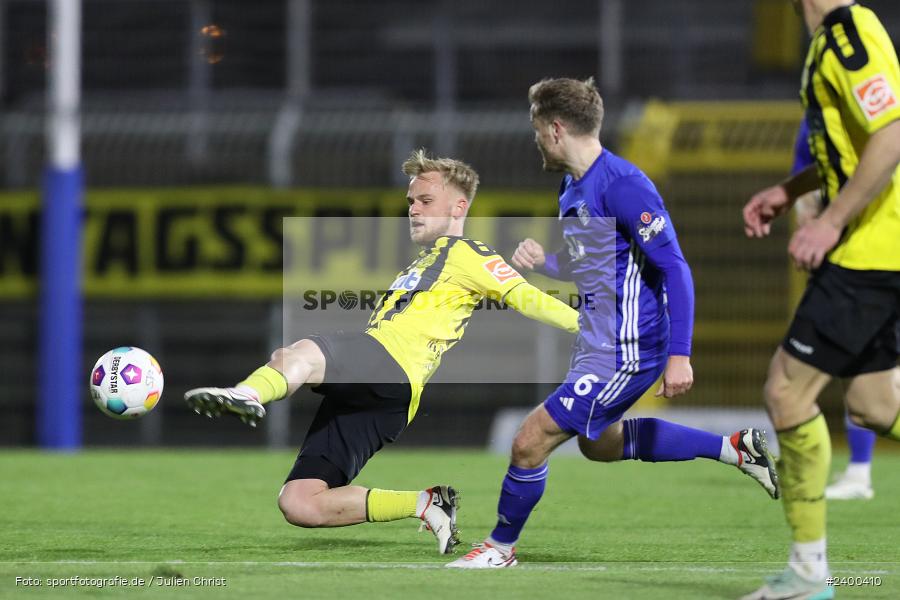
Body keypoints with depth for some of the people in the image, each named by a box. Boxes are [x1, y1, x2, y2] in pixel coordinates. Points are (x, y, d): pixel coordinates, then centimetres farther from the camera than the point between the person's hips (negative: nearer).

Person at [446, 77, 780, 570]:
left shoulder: (622, 187, -22)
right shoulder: (573, 187, 9)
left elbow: (674, 269, -24)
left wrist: (679, 355, -29)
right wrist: (542, 261, 1)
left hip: (626, 353, -11)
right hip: (598, 342, 11)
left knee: (530, 442, -8)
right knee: (598, 443, 29)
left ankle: (501, 547, 14)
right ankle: (735, 449, 31)